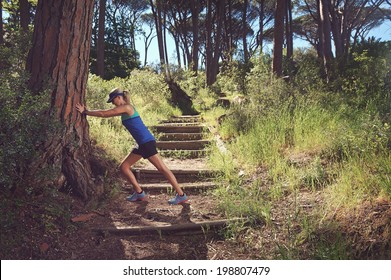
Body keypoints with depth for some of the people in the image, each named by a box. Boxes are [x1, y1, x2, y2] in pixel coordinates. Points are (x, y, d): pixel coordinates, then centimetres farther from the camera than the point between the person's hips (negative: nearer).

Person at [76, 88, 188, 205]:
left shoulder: (126, 107, -10)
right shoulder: (124, 110, 18)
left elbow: (104, 114, -11)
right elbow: (106, 113, 23)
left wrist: (85, 112, -3)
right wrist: (87, 111, 17)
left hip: (147, 142, -10)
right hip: (142, 144, 10)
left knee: (162, 168, -6)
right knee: (123, 167, 11)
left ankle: (181, 195, 1)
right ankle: (139, 193, 16)